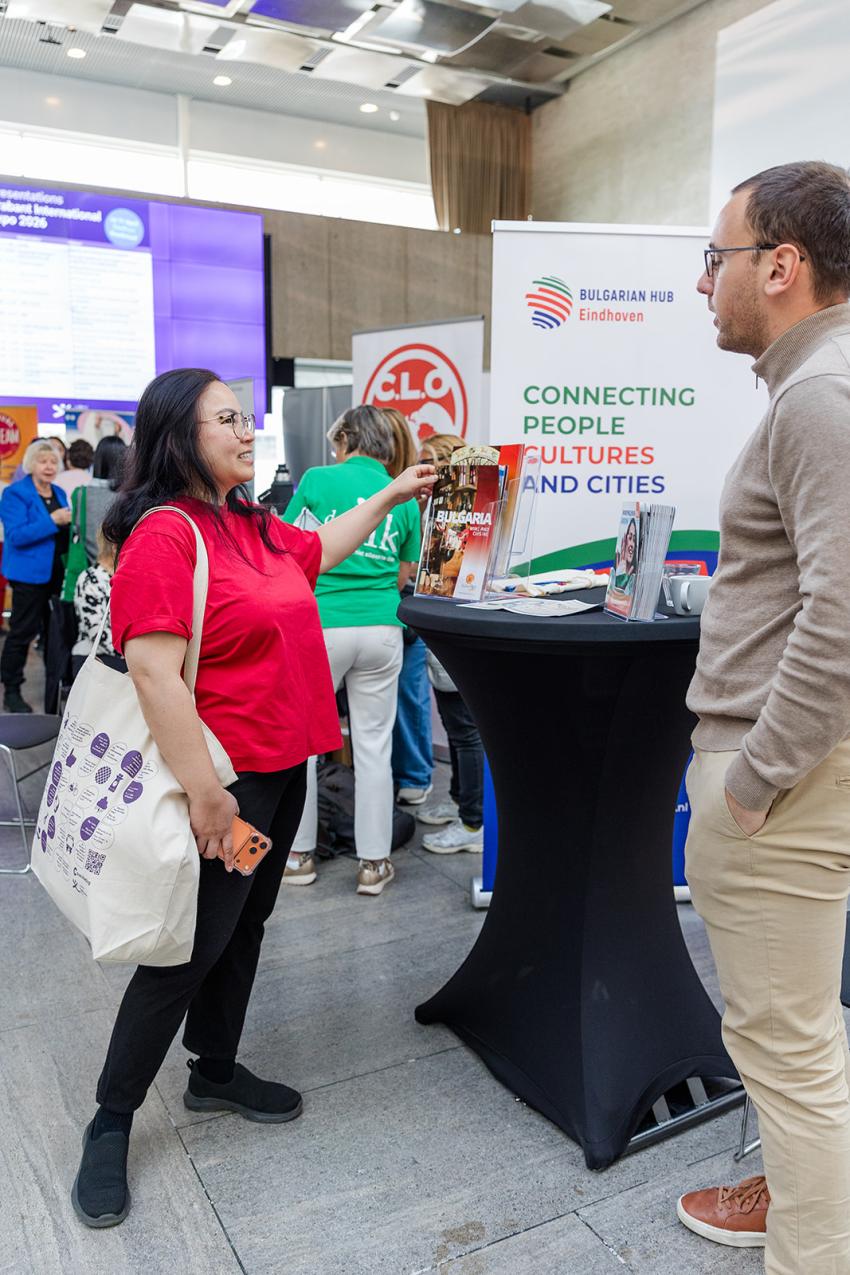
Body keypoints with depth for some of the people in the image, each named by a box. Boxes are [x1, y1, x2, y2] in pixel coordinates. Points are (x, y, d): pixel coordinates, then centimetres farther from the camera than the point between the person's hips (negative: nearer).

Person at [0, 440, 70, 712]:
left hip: (58, 572, 7)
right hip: (30, 573, -7)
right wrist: (51, 521, -25)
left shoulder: (59, 493, 13)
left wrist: (71, 524, -1)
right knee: (23, 631, -1)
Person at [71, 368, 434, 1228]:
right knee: (193, 946, 1)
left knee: (246, 926, 19)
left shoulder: (250, 525, 9)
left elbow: (320, 550, 30)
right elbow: (153, 673, -25)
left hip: (281, 766, 9)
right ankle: (110, 1123, 20)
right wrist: (204, 791, -25)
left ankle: (216, 1072, 38)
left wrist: (388, 498, 30)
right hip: (224, 776, -9)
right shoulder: (163, 536, -19)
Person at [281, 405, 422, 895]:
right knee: (374, 745, 9)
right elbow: (404, 576, 14)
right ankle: (374, 863, 15)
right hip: (381, 629, 3)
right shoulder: (404, 498, 9)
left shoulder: (318, 480, -1)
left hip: (320, 628, -3)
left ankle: (299, 854, 20)